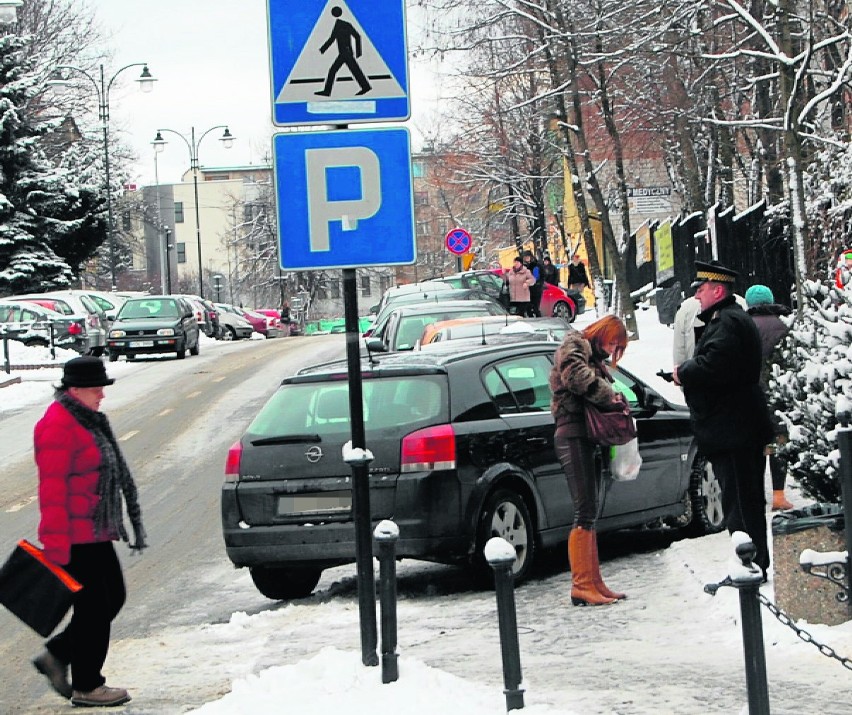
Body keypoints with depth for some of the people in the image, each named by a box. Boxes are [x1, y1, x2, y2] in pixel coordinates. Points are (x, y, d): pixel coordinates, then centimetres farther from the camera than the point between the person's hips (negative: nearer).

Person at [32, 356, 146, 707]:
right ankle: (86, 686, 9)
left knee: (113, 598, 15)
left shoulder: (87, 420, 14)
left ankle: (56, 655, 24)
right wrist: (56, 545, -24)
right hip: (76, 538, -10)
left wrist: (134, 524, 26)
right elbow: (52, 489, -22)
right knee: (93, 606, -3)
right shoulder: (58, 427, -18)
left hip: (96, 533, 10)